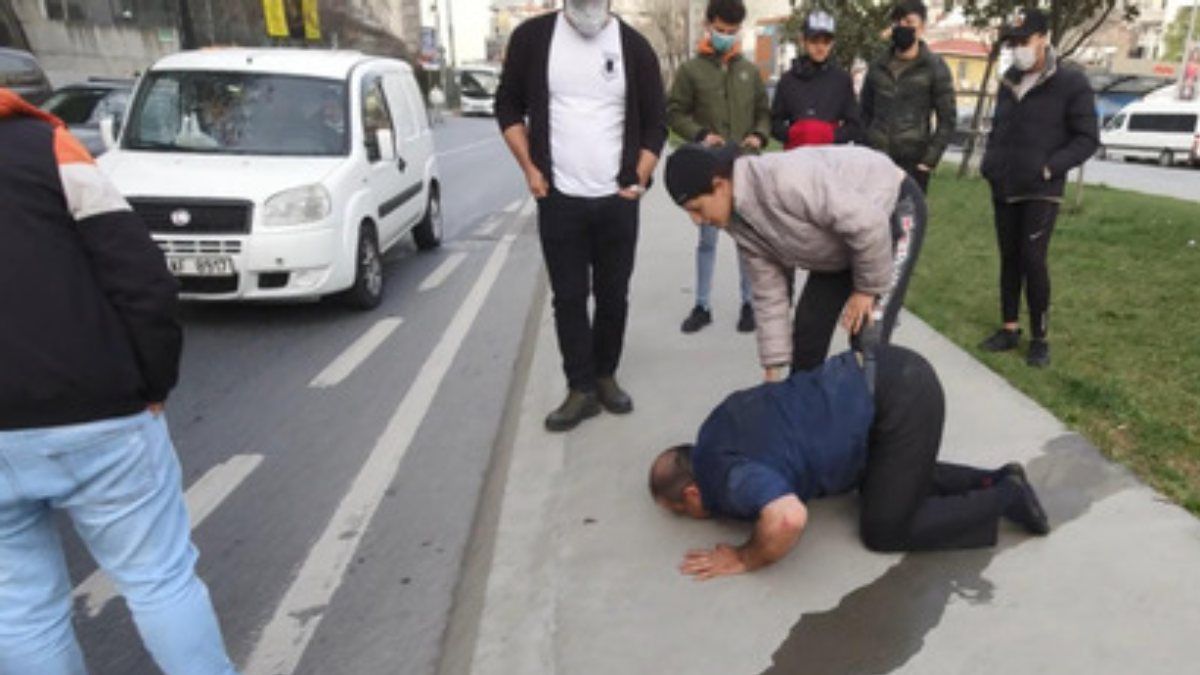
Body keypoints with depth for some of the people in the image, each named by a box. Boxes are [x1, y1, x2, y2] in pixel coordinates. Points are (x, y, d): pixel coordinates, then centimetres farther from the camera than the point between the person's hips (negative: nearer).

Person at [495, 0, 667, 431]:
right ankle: (582, 389, 11)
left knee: (613, 295, 9)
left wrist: (638, 179, -2)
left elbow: (656, 122, 7)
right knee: (568, 297, 2)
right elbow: (509, 106, 7)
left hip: (617, 199, 1)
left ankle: (605, 376, 26)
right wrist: (530, 169, -2)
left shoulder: (633, 46, 1)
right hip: (559, 199, -1)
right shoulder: (533, 37, 0)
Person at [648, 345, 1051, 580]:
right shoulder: (716, 430, 12)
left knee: (884, 531, 2)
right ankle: (995, 480, 24)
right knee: (896, 479, 27)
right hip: (890, 371, 10)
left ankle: (1005, 498, 11)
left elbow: (789, 519, -35)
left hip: (901, 397, -10)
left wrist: (745, 559, -15)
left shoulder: (726, 478, -15)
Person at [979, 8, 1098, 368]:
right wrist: (989, 162, 6)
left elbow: (1088, 139, -6)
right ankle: (1010, 329, 20)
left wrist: (1050, 167, -17)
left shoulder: (1071, 83, -6)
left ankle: (1040, 338, 3)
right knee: (1009, 259, 10)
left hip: (1041, 192, -5)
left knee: (1033, 260, -9)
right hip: (1003, 190, 5)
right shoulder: (1009, 81, 10)